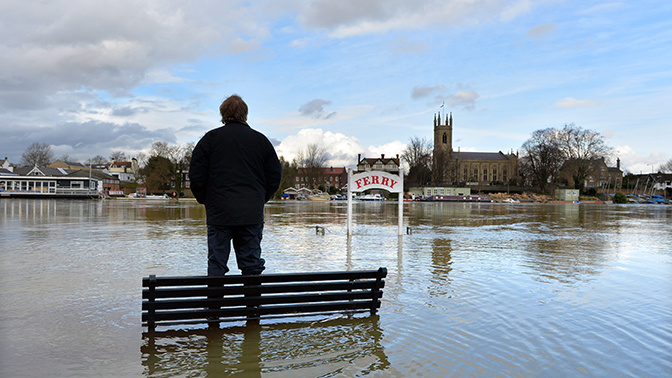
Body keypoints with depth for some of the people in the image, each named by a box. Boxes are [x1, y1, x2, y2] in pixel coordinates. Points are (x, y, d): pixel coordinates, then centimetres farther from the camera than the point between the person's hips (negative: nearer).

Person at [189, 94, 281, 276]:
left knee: (216, 264, 4)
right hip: (252, 214, 2)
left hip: (219, 213, -1)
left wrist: (205, 200, 13)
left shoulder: (210, 138, 2)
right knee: (252, 264, 6)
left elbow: (196, 176, 0)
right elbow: (275, 175, 10)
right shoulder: (260, 140, 8)